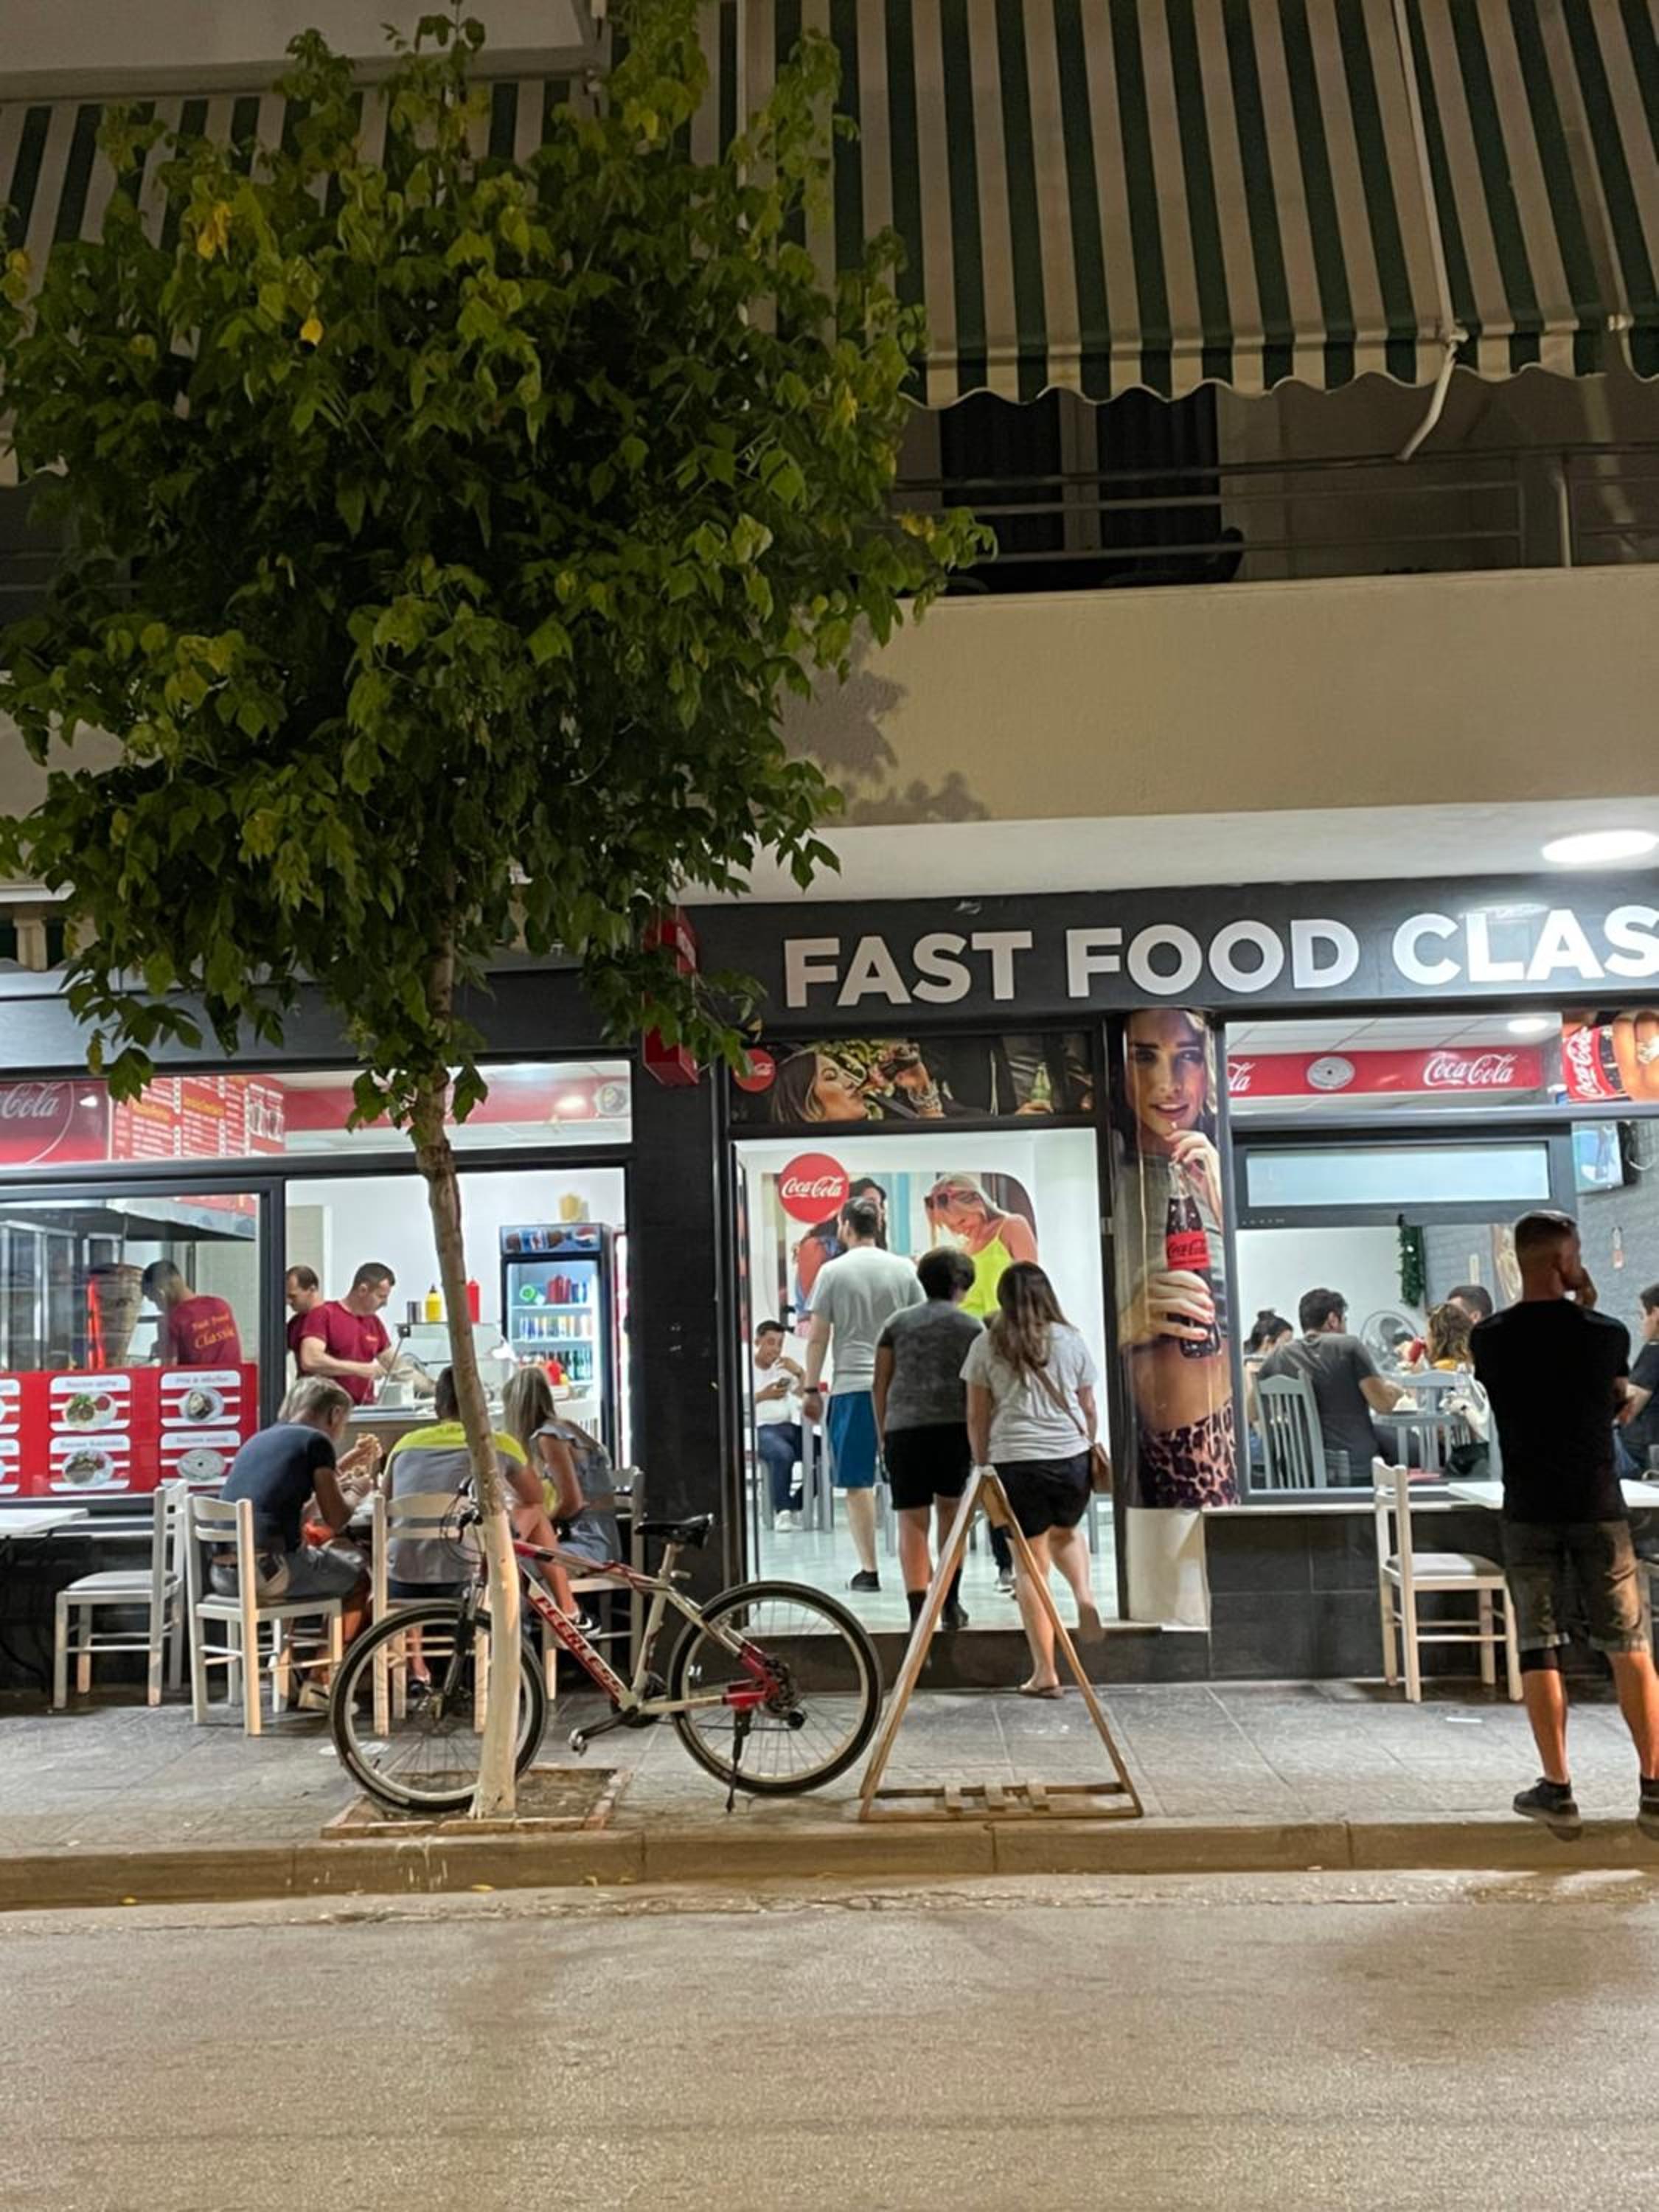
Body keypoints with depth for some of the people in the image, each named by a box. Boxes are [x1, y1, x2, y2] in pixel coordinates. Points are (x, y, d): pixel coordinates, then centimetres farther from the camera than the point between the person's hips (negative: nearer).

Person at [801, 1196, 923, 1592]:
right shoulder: (904, 1270, 5)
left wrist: (811, 1389, 5)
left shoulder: (834, 1272, -2)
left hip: (853, 1385, -3)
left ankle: (869, 1569, 3)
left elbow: (818, 1337, -2)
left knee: (858, 1482, 3)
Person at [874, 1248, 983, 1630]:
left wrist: (882, 1434, 19)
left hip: (904, 1427, 1)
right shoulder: (972, 1326, 9)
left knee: (912, 1521, 0)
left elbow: (881, 1384, 12)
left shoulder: (898, 1323, 14)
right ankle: (951, 1604, 18)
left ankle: (918, 1611, -10)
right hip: (955, 1425, 0)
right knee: (949, 1509, 16)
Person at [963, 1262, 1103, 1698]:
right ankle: (1085, 1594, 3)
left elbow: (977, 1417, 4)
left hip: (1015, 1461, -2)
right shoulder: (1070, 1341, 6)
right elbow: (1089, 1409, 12)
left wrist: (983, 1465, 14)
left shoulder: (987, 1346, 2)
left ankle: (1045, 1671, 5)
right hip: (1072, 1457, 2)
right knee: (1066, 1532, 30)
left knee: (1030, 1564, 5)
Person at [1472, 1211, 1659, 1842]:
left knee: (1538, 1650, 7)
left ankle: (1558, 1791, 10)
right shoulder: (1607, 1334, -7)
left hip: (1529, 1512, 1)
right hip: (1598, 1508, 0)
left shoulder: (1490, 1339, -5)